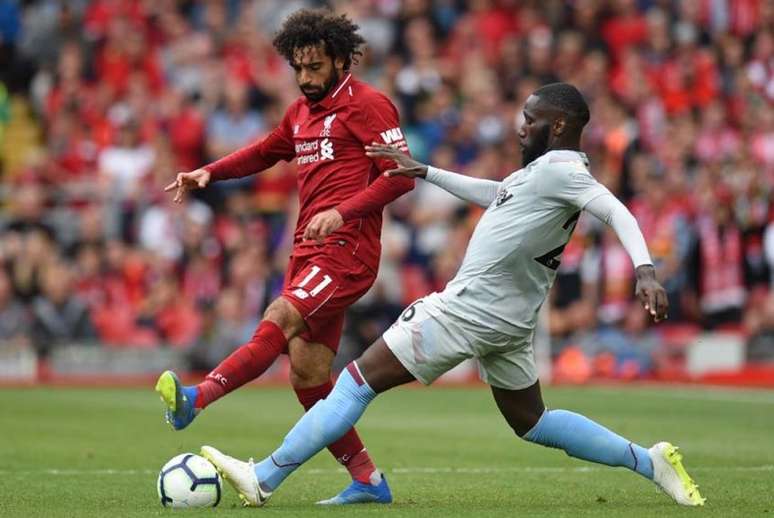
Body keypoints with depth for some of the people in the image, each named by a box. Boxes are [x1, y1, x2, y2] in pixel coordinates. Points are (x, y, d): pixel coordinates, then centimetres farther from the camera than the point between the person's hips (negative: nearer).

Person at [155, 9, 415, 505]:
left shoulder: (366, 105, -5)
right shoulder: (302, 112, 20)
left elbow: (403, 173, -13)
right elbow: (264, 153, 35)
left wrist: (342, 212, -22)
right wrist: (209, 173, 18)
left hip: (347, 248, -9)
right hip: (308, 249, 9)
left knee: (281, 317, -27)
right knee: (307, 374, 3)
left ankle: (196, 398, -41)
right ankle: (367, 481, 9)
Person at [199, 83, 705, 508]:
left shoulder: (560, 169, -15)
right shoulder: (547, 171, 15)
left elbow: (618, 211, -27)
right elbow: (495, 193, 29)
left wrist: (645, 270, -42)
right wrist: (423, 171, 31)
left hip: (470, 310, -10)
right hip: (507, 318, 10)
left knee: (359, 379, -6)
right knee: (530, 422, 21)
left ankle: (264, 479, -6)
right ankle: (650, 461, 15)